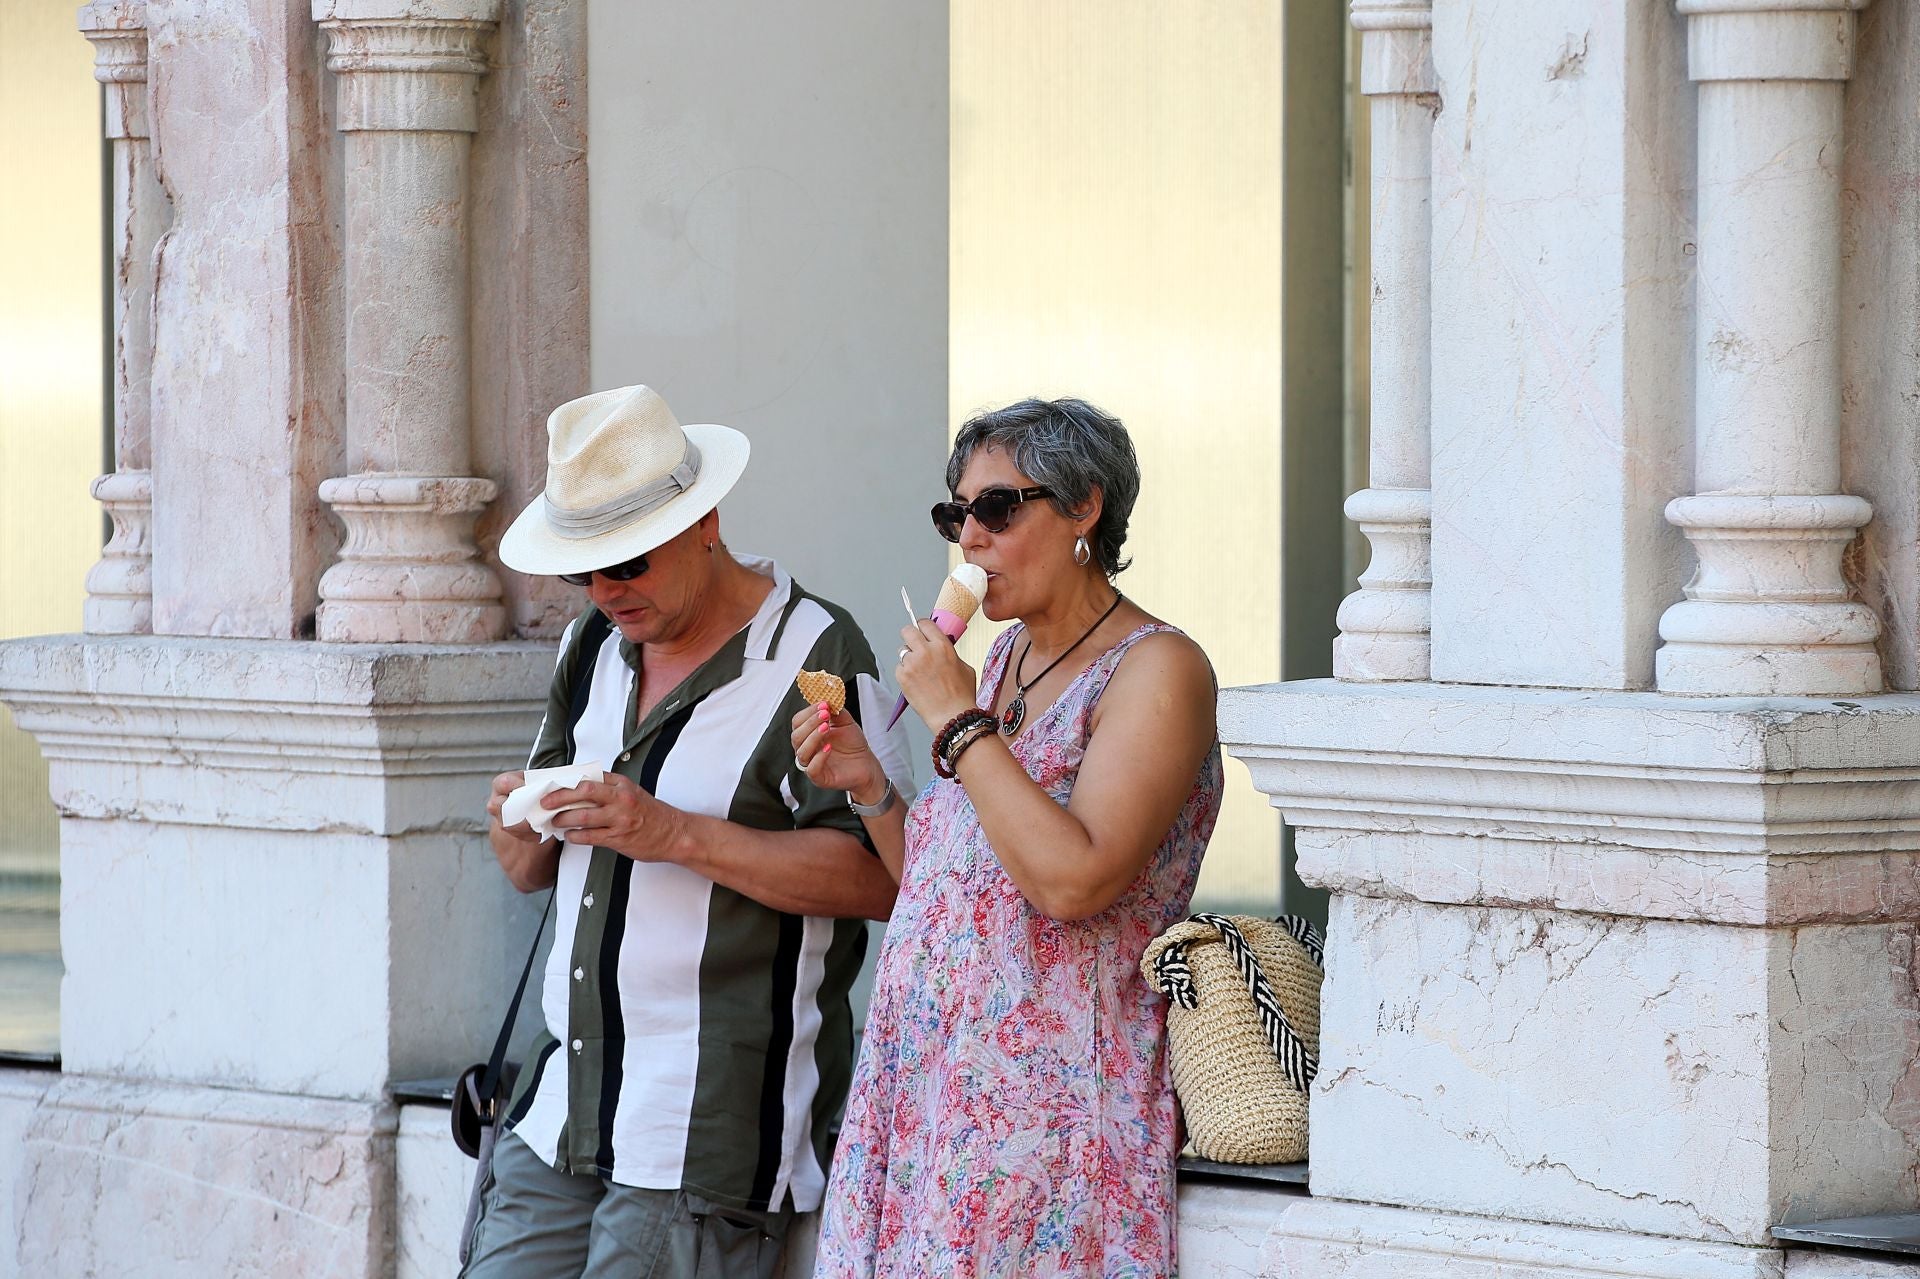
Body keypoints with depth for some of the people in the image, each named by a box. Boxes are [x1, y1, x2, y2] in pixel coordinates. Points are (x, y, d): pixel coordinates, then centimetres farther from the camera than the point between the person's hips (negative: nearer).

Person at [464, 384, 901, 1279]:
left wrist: (678, 835, -22)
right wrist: (524, 830, -2)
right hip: (561, 1108, 7)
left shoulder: (814, 656, -8)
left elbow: (879, 877, -17)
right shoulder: (594, 648, 16)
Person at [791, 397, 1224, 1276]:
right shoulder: (1006, 660, 16)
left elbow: (1073, 880, -23)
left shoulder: (1156, 669, -9)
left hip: (1048, 1100, -8)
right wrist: (868, 785, 5)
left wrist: (956, 720, -15)